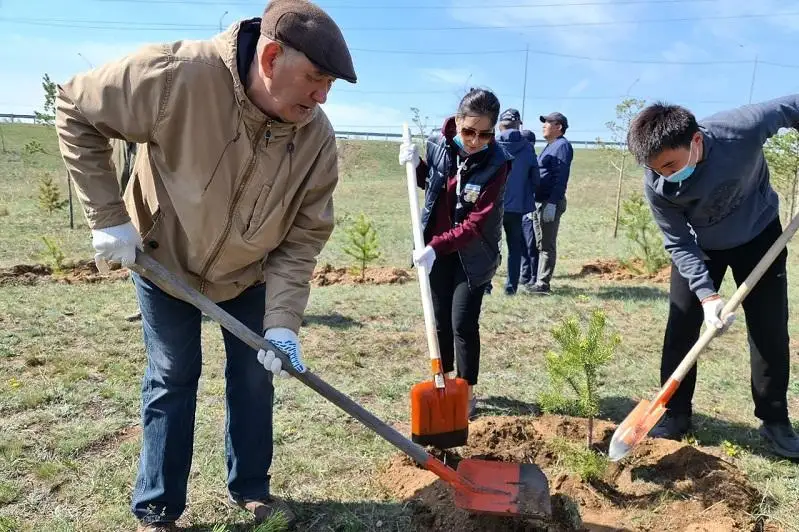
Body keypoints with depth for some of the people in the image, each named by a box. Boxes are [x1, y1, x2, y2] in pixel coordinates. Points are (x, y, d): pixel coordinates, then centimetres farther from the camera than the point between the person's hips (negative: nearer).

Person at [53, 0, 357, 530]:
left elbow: (303, 238, -17)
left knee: (256, 375, 8)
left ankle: (251, 489, 29)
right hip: (164, 258, -3)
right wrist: (108, 216, -21)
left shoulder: (317, 138, -23)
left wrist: (283, 321, -26)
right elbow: (76, 110, -19)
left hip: (250, 273, 3)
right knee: (172, 379, 4)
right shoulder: (177, 75, -34)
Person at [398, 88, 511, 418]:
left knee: (463, 323, -3)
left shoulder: (496, 163, -20)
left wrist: (437, 247, -32)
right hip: (436, 247, 4)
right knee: (440, 320, 14)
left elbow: (476, 224, -24)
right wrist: (416, 165, -7)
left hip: (472, 253, -4)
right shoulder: (439, 144, -8)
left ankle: (467, 392, 15)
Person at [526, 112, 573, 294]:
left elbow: (561, 177, -18)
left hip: (550, 203, -10)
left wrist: (552, 203, -25)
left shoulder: (562, 146, -9)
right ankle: (537, 280, 20)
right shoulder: (550, 146, 20)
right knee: (539, 244, 13)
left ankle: (543, 283, -2)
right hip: (539, 201, 10)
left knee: (547, 245, -6)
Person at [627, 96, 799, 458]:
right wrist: (706, 294, -33)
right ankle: (675, 414, 11)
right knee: (680, 329, -3)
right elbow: (679, 245, -22)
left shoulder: (744, 127, -36)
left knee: (770, 329, 1)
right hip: (698, 246, 0)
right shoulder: (656, 187, -32)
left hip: (759, 235, 0)